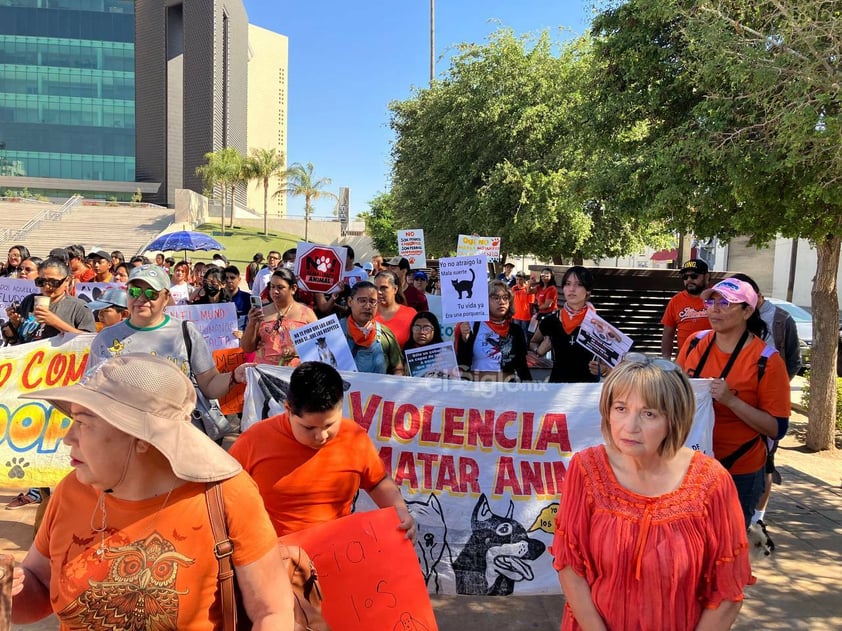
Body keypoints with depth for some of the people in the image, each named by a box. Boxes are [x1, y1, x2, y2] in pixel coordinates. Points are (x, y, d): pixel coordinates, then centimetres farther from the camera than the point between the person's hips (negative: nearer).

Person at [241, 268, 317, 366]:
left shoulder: (306, 313, 6)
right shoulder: (261, 312, 10)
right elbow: (247, 348, 9)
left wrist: (299, 350, -11)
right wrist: (252, 324, -5)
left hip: (295, 369, -1)